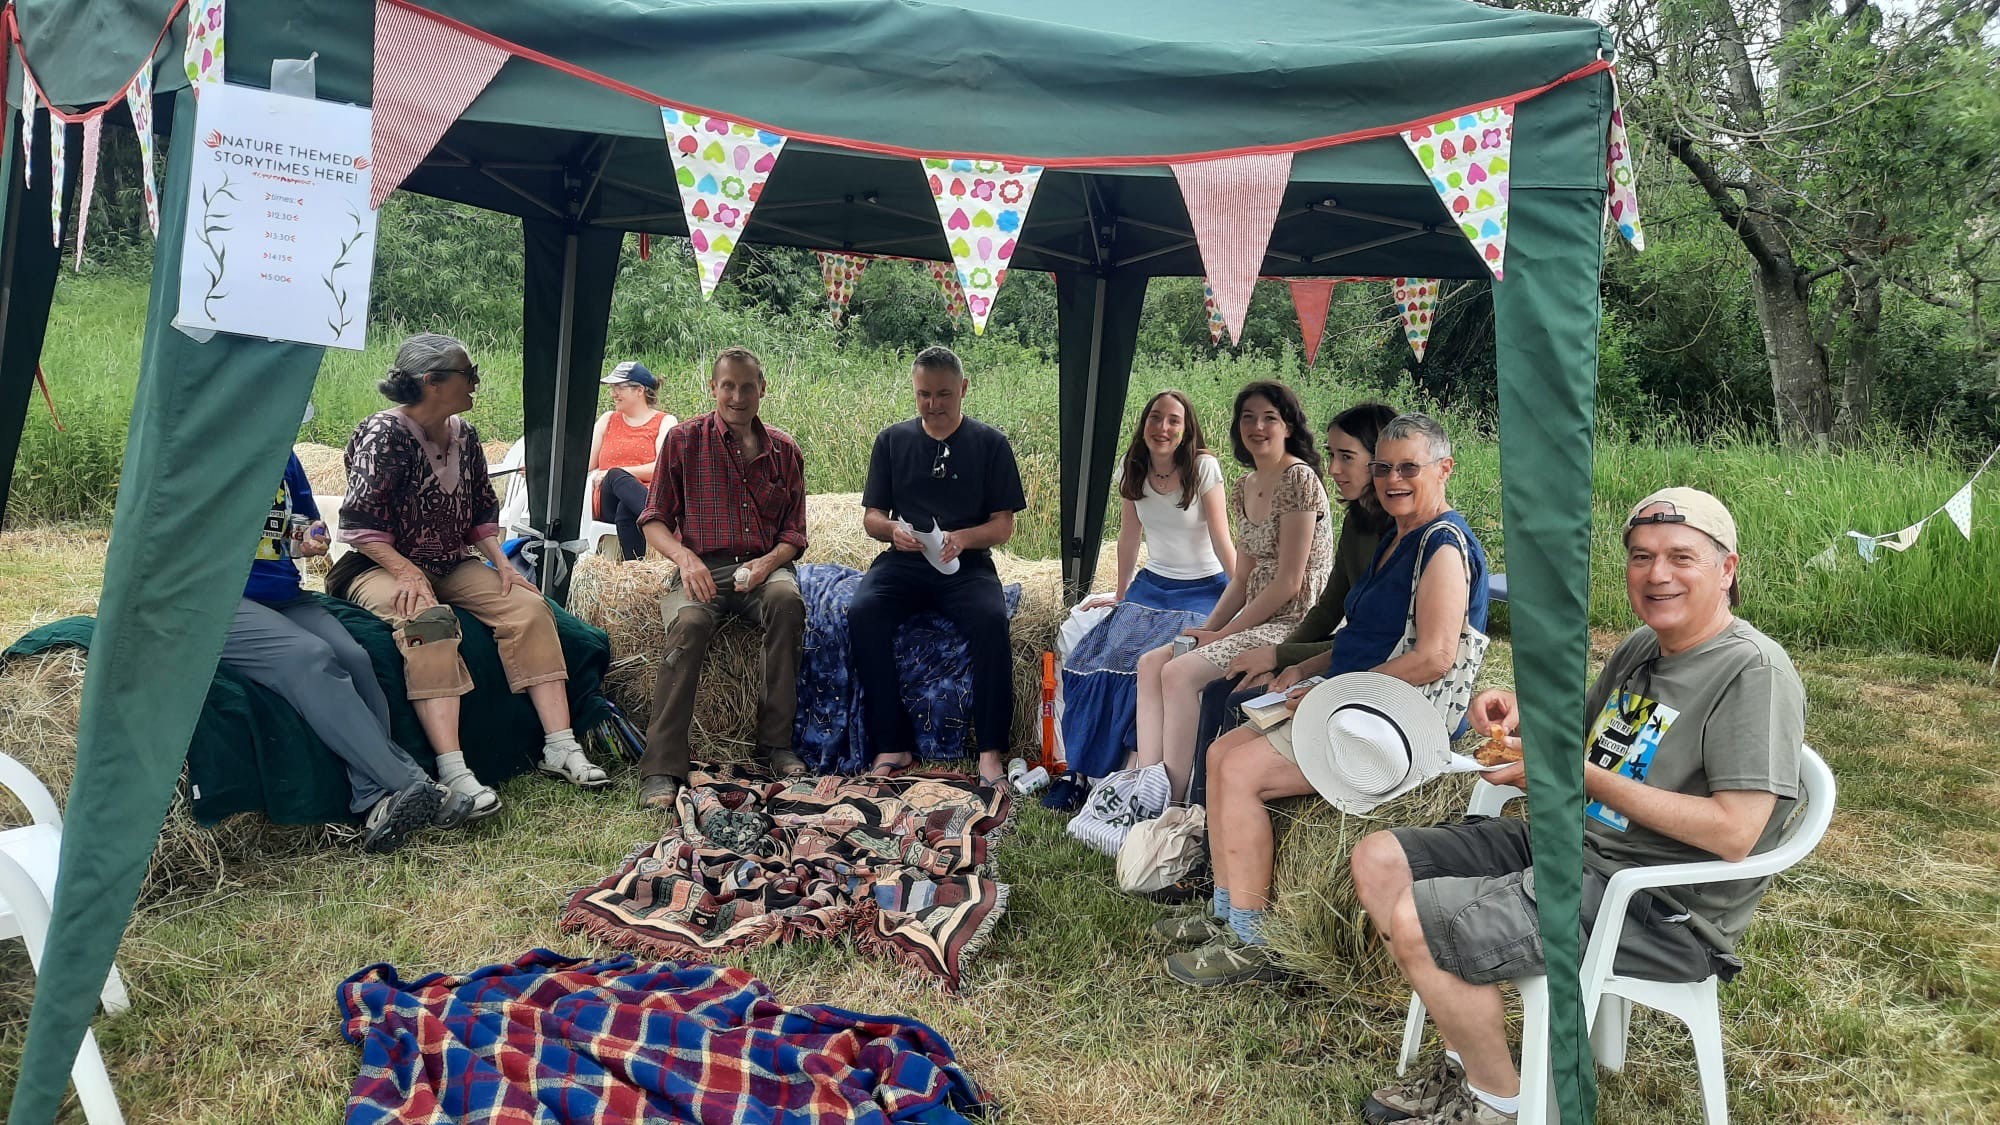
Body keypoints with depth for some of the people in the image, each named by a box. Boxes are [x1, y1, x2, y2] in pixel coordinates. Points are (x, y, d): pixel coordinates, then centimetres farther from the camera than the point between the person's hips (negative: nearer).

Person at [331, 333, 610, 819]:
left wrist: (501, 563, 0)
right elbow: (358, 523, -15)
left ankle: (560, 746, -19)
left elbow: (481, 513, 16)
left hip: (452, 566, 7)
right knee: (429, 621, -37)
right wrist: (406, 572, -24)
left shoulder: (464, 435, 9)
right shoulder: (383, 433, -11)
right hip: (382, 567, -6)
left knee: (527, 606, -17)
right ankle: (452, 772, -43)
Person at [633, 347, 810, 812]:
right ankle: (662, 769, -31)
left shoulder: (784, 450, 13)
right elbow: (654, 519, 7)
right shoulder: (684, 440, 7)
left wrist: (767, 563, -10)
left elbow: (794, 533, 13)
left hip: (765, 565, 2)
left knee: (788, 600, -34)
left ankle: (776, 742, -23)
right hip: (703, 567, -1)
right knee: (689, 623, -34)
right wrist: (685, 557, -14)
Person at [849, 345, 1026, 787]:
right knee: (862, 613, -29)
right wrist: (891, 529, -14)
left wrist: (962, 538, -19)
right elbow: (871, 515, 11)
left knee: (991, 619, -33)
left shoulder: (990, 444, 6)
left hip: (967, 564, -1)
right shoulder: (891, 440, 11)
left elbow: (1004, 525, 3)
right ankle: (893, 745, -22)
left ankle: (991, 749, -21)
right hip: (903, 561, 2)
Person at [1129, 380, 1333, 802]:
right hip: (1258, 621, 9)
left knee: (1180, 673, -22)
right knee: (1151, 663, -3)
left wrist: (1224, 633, -12)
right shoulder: (1244, 488, 14)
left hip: (1295, 624, -9)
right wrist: (1205, 630, 3)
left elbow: (1288, 582, -16)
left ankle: (1174, 806, -16)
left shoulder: (1298, 479, -13)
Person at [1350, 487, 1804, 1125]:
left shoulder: (1754, 672, -17)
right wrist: (1526, 715, 1)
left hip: (1662, 910, -9)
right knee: (1378, 861, 3)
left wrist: (1578, 774, -23)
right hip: (1568, 844, 9)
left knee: (1414, 922, -21)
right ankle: (1464, 1060, 12)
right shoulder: (1641, 647, 10)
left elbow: (1734, 833, -25)